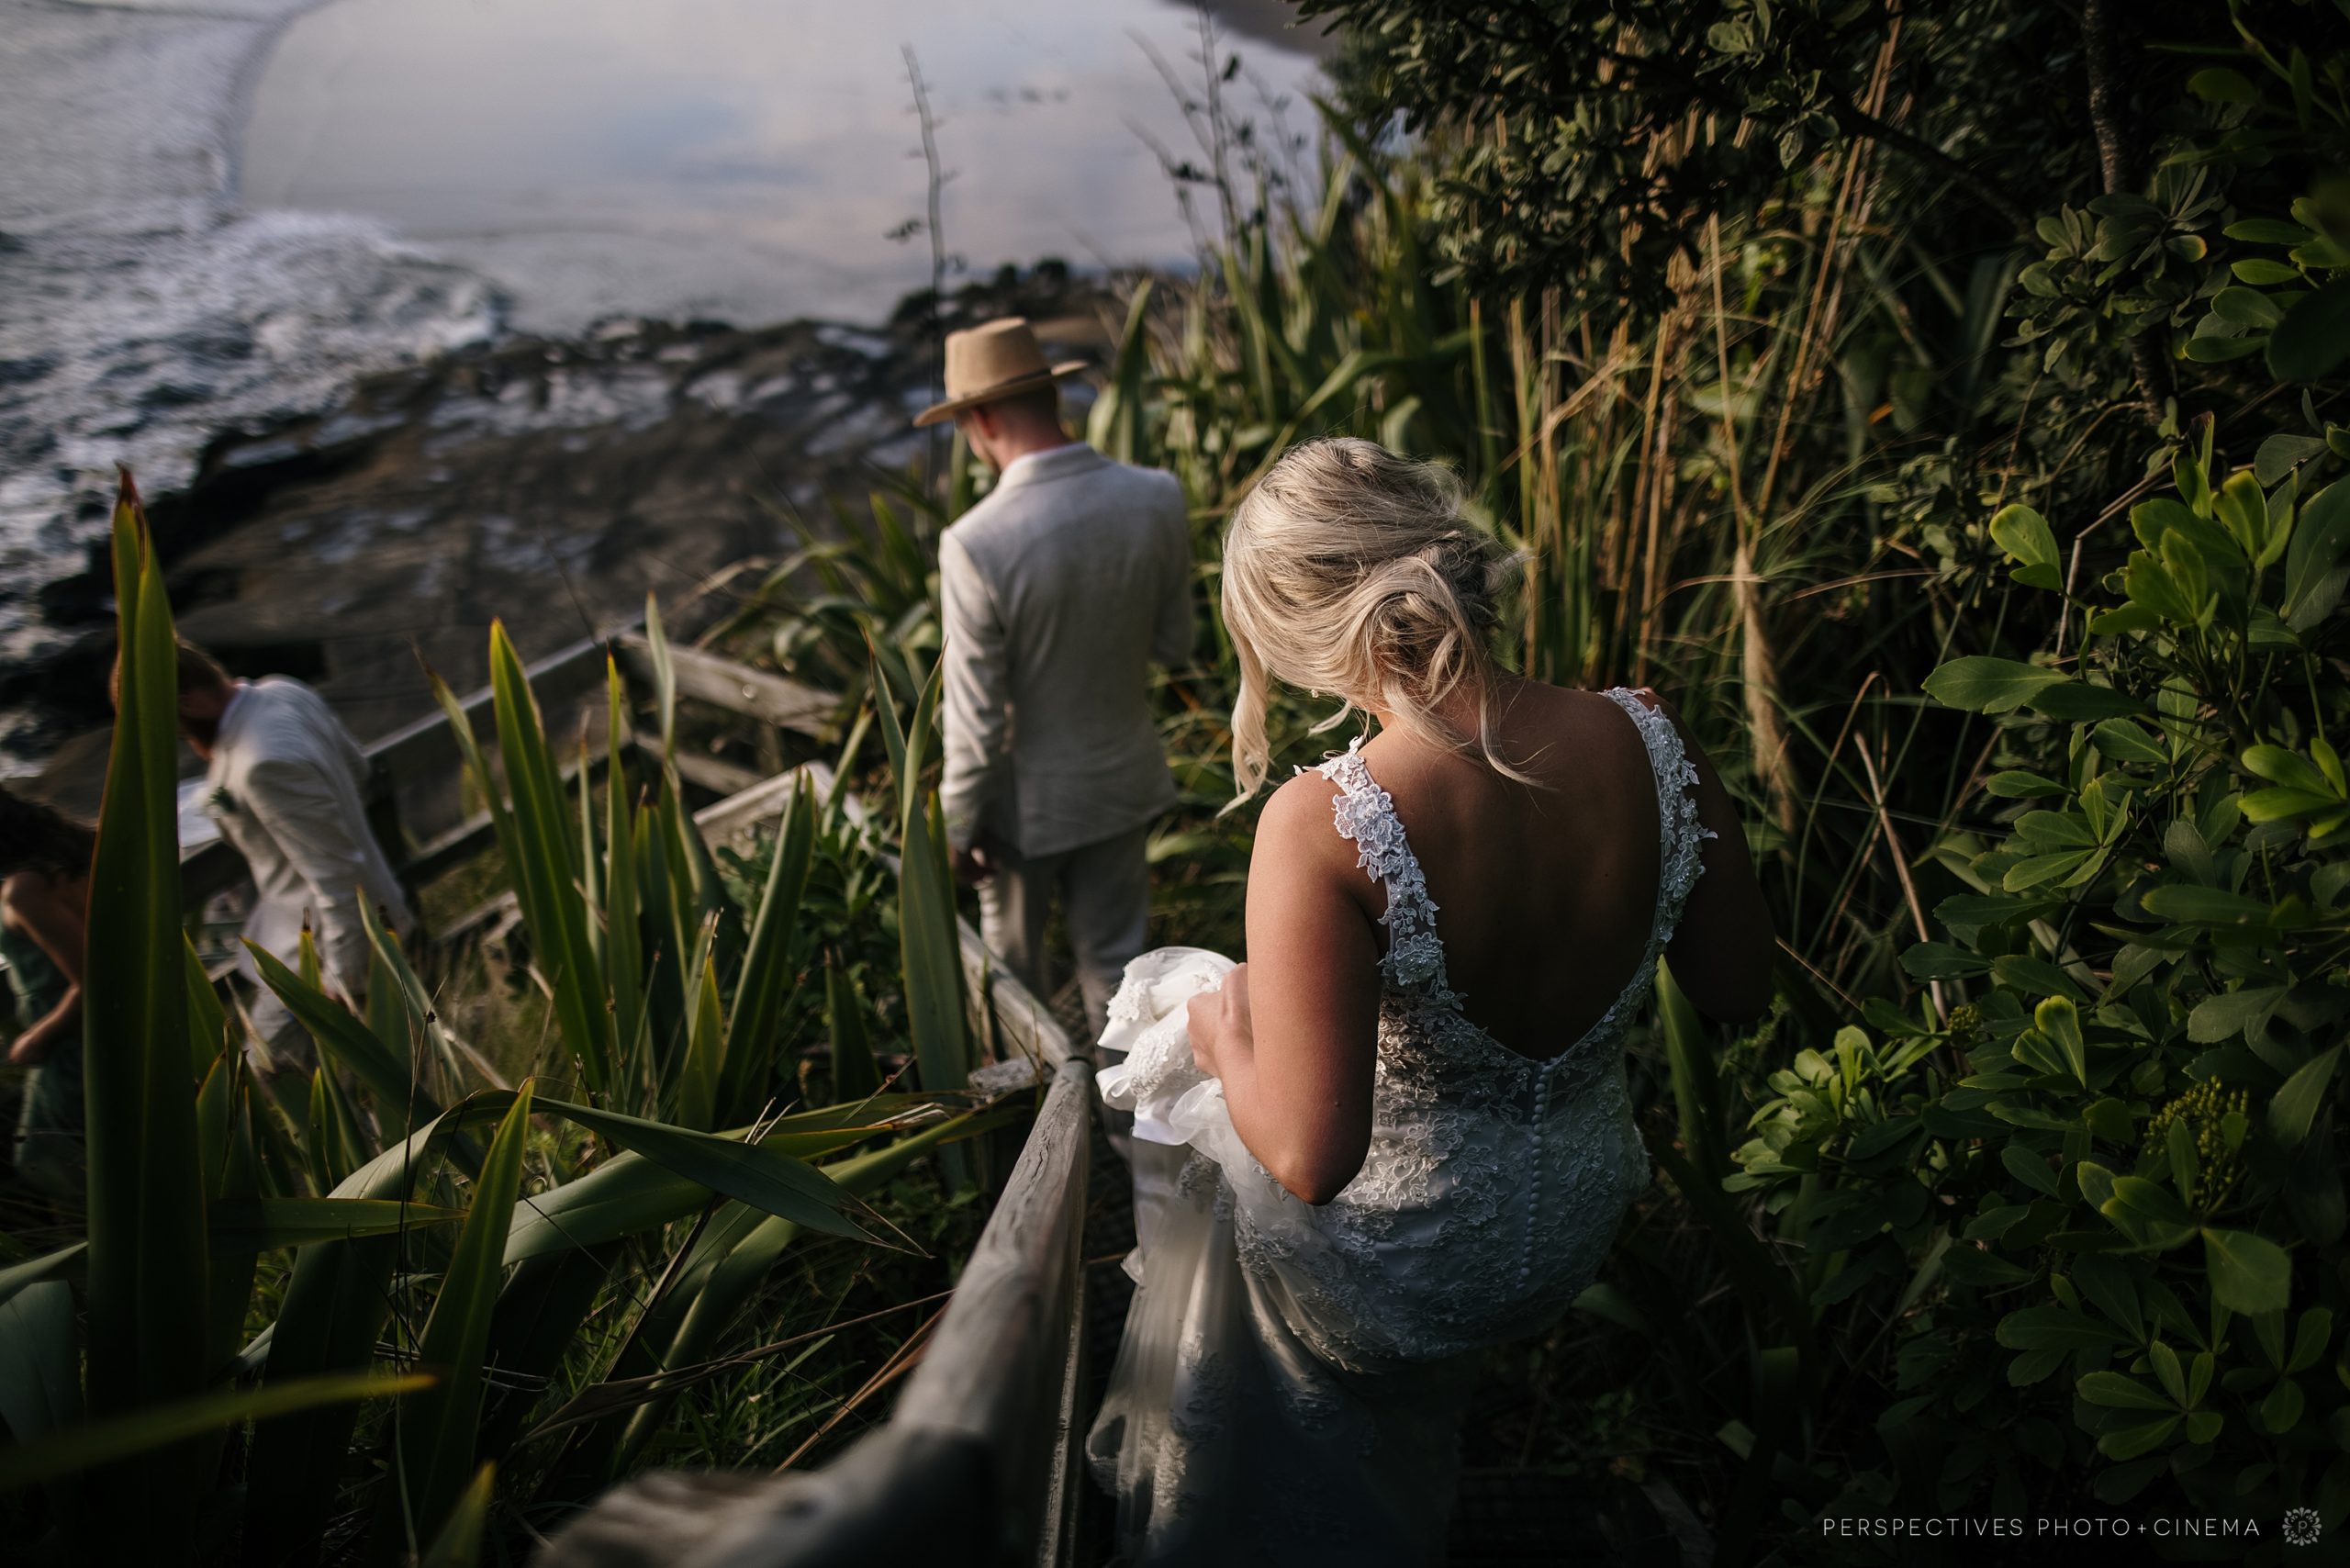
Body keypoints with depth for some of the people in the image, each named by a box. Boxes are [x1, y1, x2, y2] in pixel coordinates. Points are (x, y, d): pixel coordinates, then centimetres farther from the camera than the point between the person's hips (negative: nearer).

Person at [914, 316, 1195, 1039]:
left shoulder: (975, 544, -28)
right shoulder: (1157, 498, -15)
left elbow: (975, 719, -21)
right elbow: (1174, 643, -2)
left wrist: (959, 824, -6)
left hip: (1027, 798, -3)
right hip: (1123, 778, 3)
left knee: (1013, 960, 24)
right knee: (1114, 958, 20)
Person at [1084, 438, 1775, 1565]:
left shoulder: (1323, 827, -34)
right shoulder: (1648, 739, -20)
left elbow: (1309, 1157, -31)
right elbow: (1739, 990, -6)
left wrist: (1226, 1034, -12)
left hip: (1389, 1265, -4)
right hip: (1575, 1228, 4)